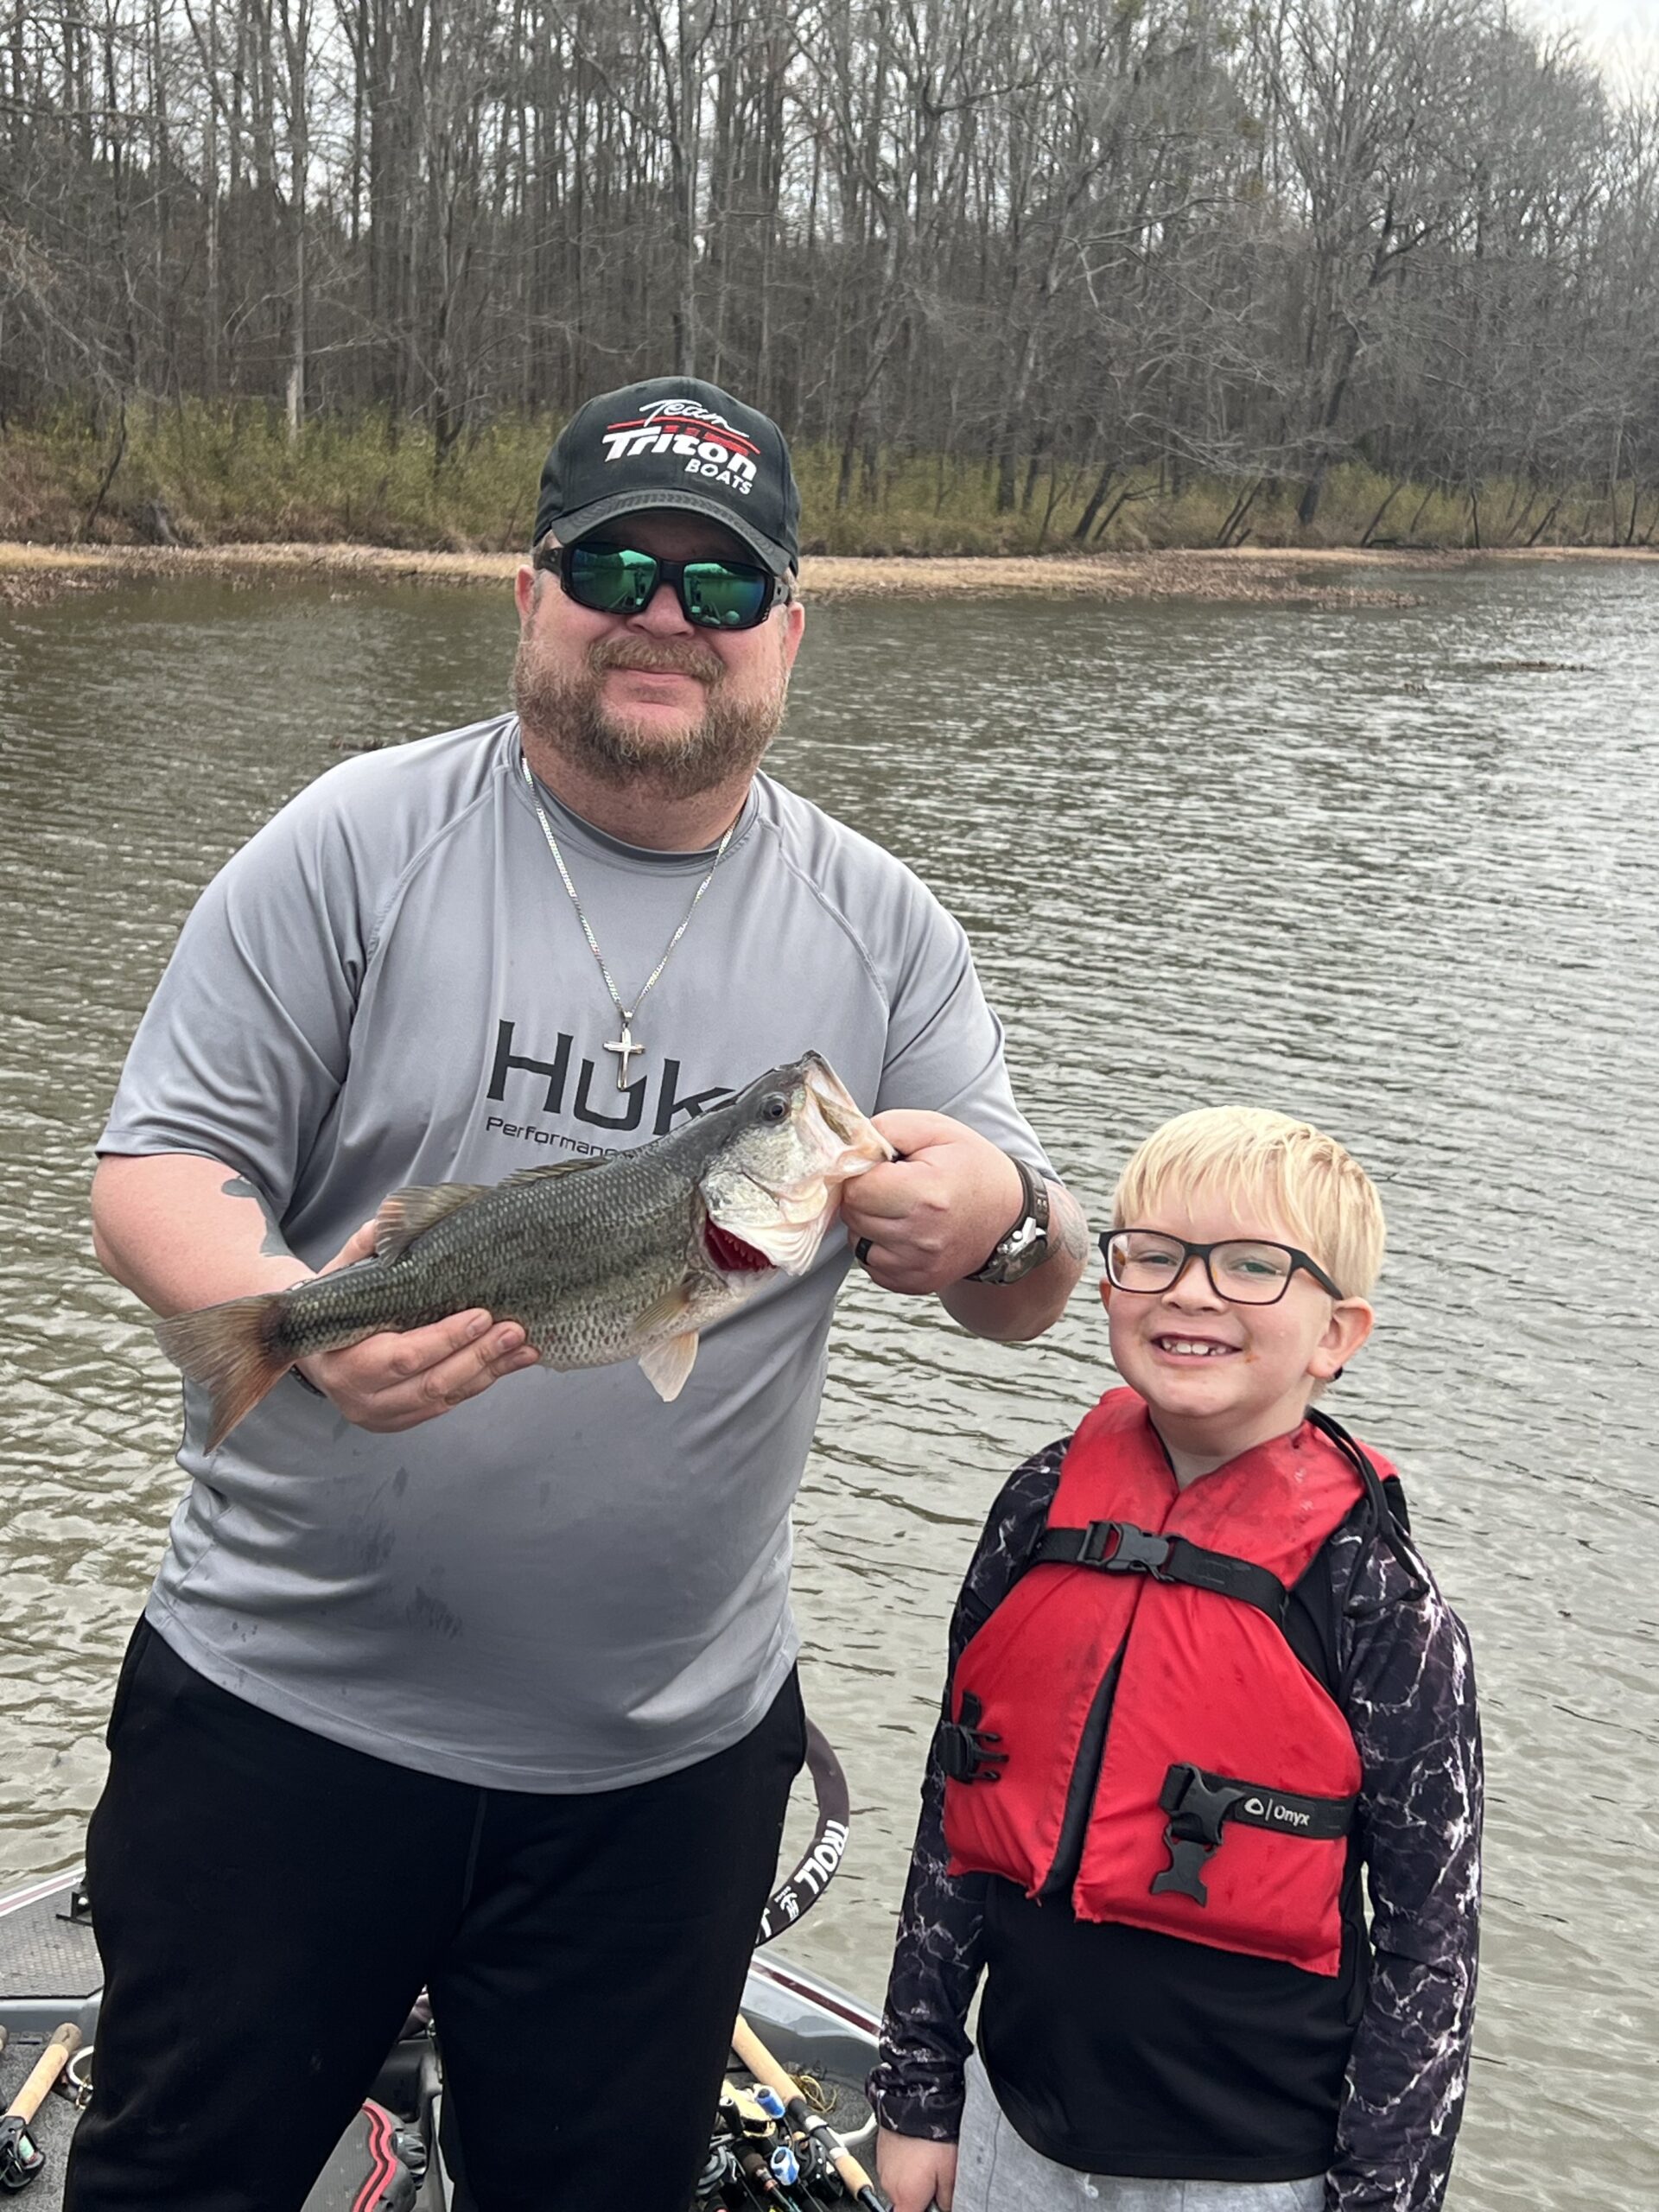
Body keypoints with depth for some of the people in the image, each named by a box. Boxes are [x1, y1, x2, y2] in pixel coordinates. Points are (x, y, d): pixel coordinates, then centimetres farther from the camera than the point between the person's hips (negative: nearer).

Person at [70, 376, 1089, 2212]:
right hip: (282, 1706, -1)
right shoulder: (360, 846, -6)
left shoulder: (880, 933, 1)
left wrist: (1000, 1222, -24)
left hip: (670, 1762, 2)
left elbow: (1030, 1299, 1)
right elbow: (155, 1171, -9)